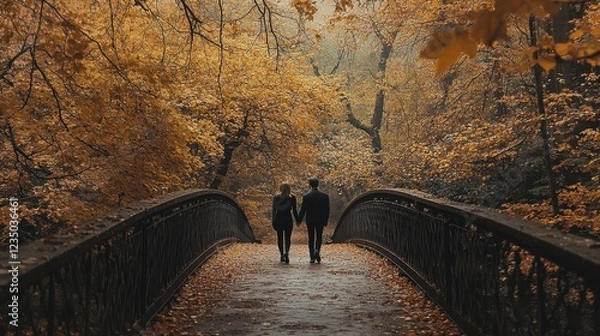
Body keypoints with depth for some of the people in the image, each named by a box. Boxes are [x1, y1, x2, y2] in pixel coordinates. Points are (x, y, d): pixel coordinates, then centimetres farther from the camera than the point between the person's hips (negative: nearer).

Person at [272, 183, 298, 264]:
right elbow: (294, 210, -1)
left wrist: (273, 221, 6)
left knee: (280, 238, 12)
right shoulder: (292, 198, -2)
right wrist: (297, 220, 8)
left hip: (278, 219, 1)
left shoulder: (276, 197, 1)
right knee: (287, 238, 3)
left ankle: (282, 256, 13)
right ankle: (286, 252, -22)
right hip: (288, 219, -1)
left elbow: (273, 210, 2)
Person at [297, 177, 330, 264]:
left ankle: (312, 258, 8)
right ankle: (317, 250, -18)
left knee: (311, 239, 9)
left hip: (310, 221, -1)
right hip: (320, 220, 1)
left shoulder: (306, 196, -7)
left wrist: (299, 221, 5)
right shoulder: (325, 196, -2)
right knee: (319, 238, 10)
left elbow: (303, 210, -5)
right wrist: (326, 221, 10)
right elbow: (327, 210, 1)